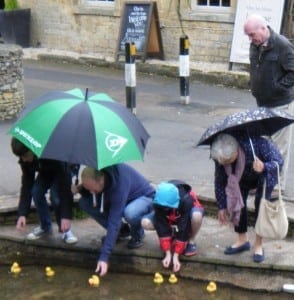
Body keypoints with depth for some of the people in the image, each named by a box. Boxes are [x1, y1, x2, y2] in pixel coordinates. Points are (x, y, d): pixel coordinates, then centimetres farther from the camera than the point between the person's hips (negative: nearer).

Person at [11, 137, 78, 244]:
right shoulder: (25, 159, -26)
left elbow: (64, 186, -42)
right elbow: (26, 184, -21)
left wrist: (66, 215, -46)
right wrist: (22, 214, -29)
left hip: (63, 169, -5)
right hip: (45, 171, 5)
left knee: (56, 196, -29)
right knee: (36, 192, -21)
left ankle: (65, 229, -10)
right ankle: (45, 226, -1)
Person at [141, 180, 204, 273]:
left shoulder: (186, 200, -40)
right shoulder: (158, 202, -31)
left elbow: (183, 229, -36)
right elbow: (161, 227, -27)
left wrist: (176, 256, -35)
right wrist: (168, 254, -30)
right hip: (169, 219, 3)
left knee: (196, 215, -41)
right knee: (145, 223, -24)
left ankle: (191, 241, -12)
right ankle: (173, 235, 2)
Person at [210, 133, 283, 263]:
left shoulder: (256, 144, -45)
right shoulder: (221, 156, -31)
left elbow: (278, 161, -33)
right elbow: (220, 180, -17)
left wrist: (264, 167, -54)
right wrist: (222, 207, -13)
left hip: (265, 174, -3)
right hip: (243, 176, 4)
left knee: (261, 204, -12)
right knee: (237, 201, -5)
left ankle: (258, 245, 1)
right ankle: (242, 240, 15)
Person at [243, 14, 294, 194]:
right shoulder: (255, 46, 6)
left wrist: (278, 87, -19)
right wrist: (254, 86, 9)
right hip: (262, 103, 8)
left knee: (279, 147, 0)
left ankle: (279, 186, 10)